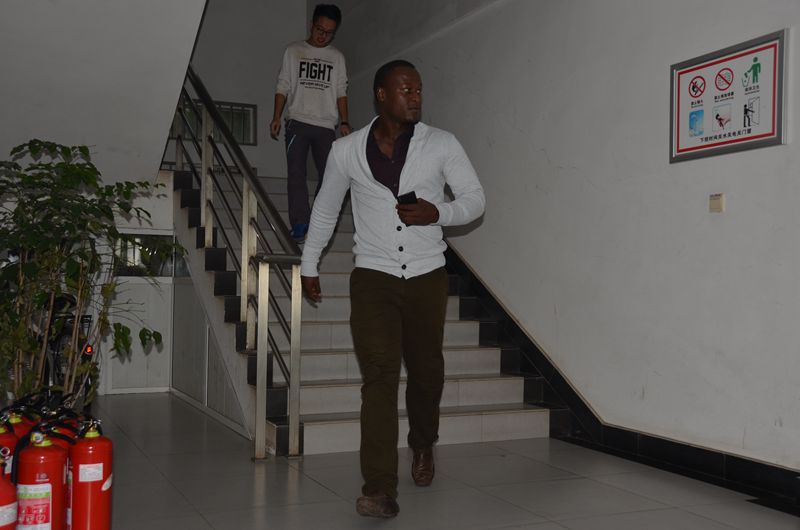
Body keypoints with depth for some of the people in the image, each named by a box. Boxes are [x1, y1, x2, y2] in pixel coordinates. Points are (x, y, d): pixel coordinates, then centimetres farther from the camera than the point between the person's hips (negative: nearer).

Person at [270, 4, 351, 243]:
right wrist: (276, 118, -3)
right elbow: (283, 86, 7)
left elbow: (341, 92, 10)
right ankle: (300, 223, -12)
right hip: (298, 122, -2)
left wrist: (344, 121, -2)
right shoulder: (294, 51, 9)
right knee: (296, 173, -10)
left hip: (326, 125, 2)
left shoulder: (337, 57, 14)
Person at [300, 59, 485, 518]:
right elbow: (325, 209, 16)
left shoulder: (442, 144, 1)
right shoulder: (347, 151, 3)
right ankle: (380, 490, -10)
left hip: (427, 277, 1)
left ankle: (423, 445, 42)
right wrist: (309, 265, 19)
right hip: (373, 277, -1)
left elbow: (475, 199, 3)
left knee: (426, 372, 12)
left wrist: (437, 213, -17)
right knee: (379, 376, -11)